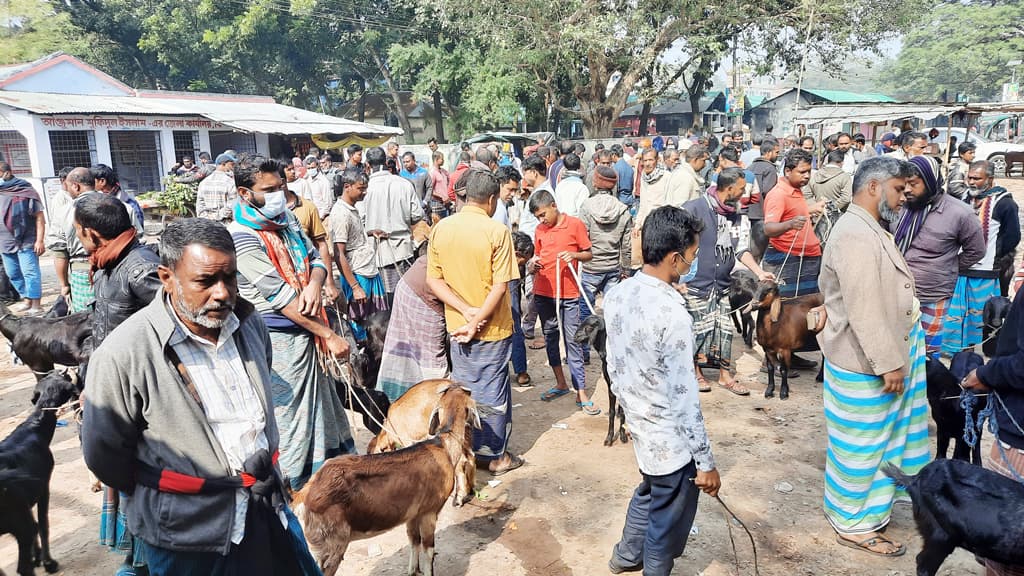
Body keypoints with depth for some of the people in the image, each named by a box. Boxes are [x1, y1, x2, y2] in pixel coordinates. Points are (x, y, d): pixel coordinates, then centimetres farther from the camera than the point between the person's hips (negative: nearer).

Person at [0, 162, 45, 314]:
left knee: (29, 272, -8)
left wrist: (40, 240, -14)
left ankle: (36, 305, -4)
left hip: (26, 241, -7)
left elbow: (39, 217, -8)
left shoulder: (26, 191, -5)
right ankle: (27, 300, 24)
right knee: (13, 274, 12)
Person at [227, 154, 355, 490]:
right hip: (280, 339, -8)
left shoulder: (286, 219, 6)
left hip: (306, 332, 8)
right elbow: (282, 298, -21)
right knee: (289, 415, 4)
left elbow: (315, 258, 9)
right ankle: (292, 487, 22)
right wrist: (330, 336, -18)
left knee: (322, 403, 20)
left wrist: (314, 284, -16)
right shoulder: (242, 238, -19)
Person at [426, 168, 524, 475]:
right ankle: (495, 455, 24)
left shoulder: (440, 229, -2)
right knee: (492, 392, 10)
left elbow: (433, 280, -4)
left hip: (456, 326, 4)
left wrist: (466, 310, -11)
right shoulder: (497, 231, -16)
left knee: (462, 388, 19)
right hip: (492, 327, -4)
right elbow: (500, 286, -20)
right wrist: (477, 320, -15)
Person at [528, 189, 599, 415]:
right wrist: (533, 265, -5)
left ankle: (581, 393, 2)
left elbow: (589, 255, 1)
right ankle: (561, 383, 27)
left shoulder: (575, 224, -4)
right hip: (543, 293, 5)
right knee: (550, 338, 12)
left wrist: (574, 255, -19)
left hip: (568, 294, -5)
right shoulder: (540, 229, 9)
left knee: (573, 341, -3)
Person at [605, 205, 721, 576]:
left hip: (638, 423, 8)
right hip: (671, 439, -8)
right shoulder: (672, 315, -29)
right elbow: (684, 398, -24)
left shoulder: (617, 294, -5)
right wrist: (706, 461, -14)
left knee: (649, 493, 31)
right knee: (668, 517, 16)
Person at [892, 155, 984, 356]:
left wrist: (948, 270, 0)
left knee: (928, 352, 12)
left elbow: (975, 251, 2)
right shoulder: (900, 206, -4)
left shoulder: (959, 213, -13)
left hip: (932, 299, -3)